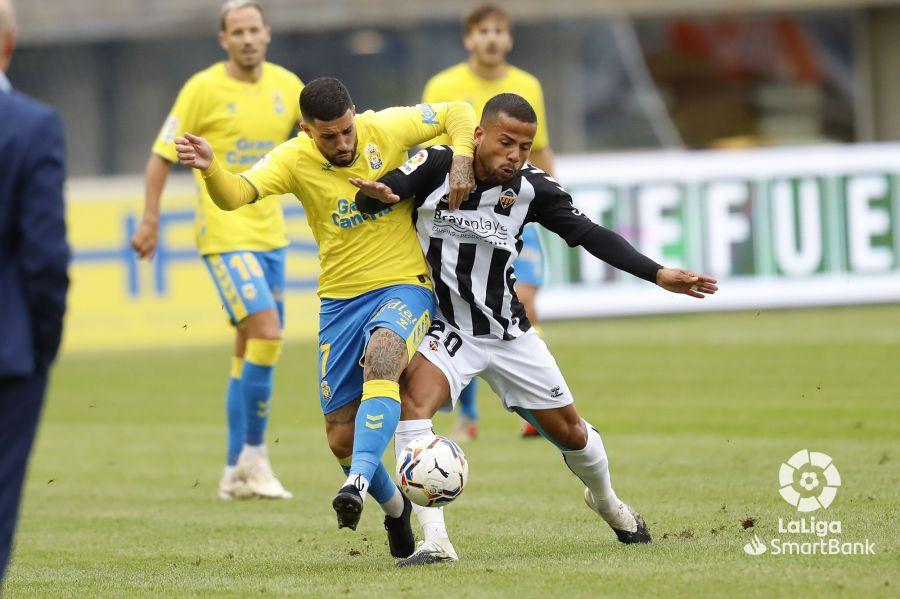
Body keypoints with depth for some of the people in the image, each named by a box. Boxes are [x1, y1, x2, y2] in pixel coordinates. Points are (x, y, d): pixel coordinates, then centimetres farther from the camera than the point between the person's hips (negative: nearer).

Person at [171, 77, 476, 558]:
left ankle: (359, 482, -43)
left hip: (405, 287, -2)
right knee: (341, 438, 4)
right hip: (340, 299, 2)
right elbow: (236, 194, -26)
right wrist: (210, 169, -48)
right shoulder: (294, 160, -10)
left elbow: (458, 112, 5)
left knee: (382, 356, -37)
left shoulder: (386, 129, -8)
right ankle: (394, 508, 33)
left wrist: (460, 158, -13)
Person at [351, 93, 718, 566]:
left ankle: (606, 501, 47)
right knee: (414, 397, -32)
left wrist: (657, 274, -8)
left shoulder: (531, 187, -9)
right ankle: (434, 540, -34)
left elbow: (587, 234, -2)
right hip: (445, 327, -3)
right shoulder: (437, 166, -15)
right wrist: (376, 194, -44)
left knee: (568, 430, 12)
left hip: (509, 332, 3)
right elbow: (368, 202, -18)